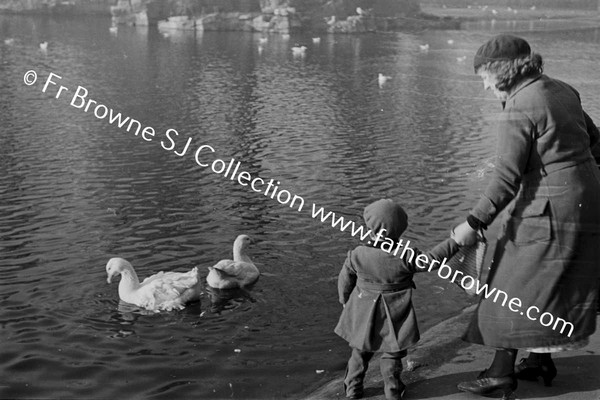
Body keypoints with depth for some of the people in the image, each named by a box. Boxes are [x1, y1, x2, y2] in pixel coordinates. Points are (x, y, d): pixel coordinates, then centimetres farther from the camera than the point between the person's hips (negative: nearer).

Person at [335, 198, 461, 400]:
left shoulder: (358, 255, -15)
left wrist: (345, 300, 15)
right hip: (394, 314, -2)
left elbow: (345, 280, -3)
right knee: (392, 353, 16)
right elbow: (432, 260, -16)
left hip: (364, 311, 2)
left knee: (360, 350, 20)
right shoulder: (405, 256, -21)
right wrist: (455, 241, -9)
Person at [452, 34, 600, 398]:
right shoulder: (562, 91, 9)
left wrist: (474, 223, -18)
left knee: (517, 286, 1)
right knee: (553, 286, 18)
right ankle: (541, 360, 27)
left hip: (551, 209, -9)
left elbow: (507, 178, -21)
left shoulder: (518, 111, -17)